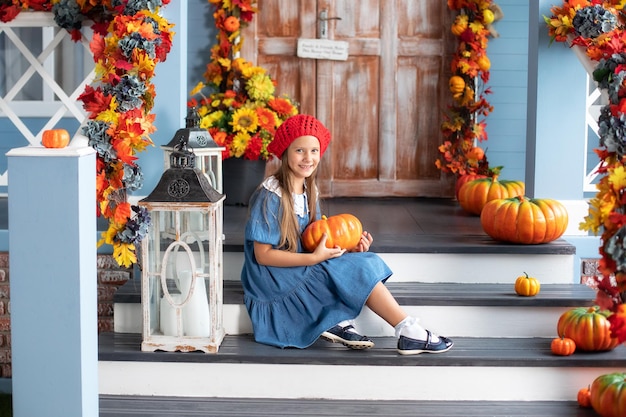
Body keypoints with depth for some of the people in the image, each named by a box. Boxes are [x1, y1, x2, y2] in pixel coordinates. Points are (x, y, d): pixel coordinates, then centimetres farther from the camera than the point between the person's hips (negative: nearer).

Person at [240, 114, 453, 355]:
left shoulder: (308, 190, 8)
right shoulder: (269, 196, -17)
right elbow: (263, 255, -19)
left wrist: (347, 247, -10)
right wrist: (314, 258, -26)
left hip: (299, 270, 8)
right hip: (274, 284, -8)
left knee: (360, 259, -6)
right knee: (358, 268, -17)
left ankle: (337, 323, -19)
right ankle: (408, 333, -16)